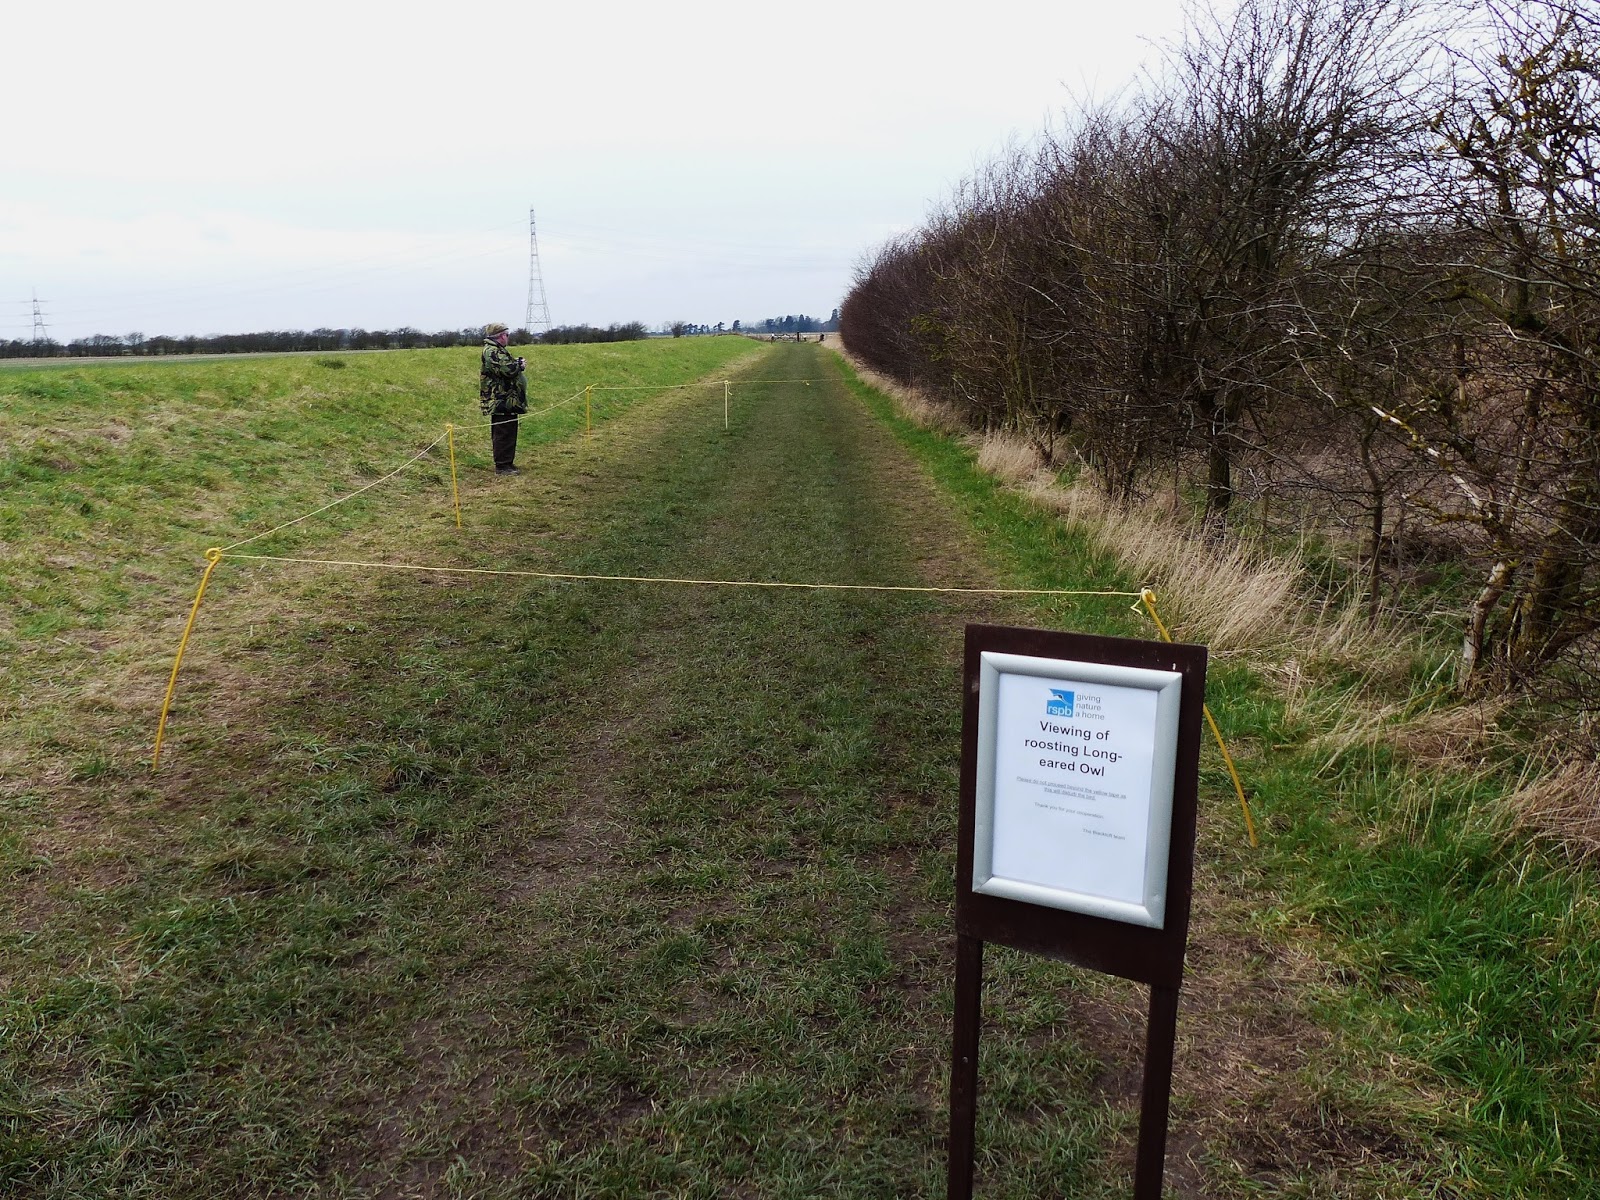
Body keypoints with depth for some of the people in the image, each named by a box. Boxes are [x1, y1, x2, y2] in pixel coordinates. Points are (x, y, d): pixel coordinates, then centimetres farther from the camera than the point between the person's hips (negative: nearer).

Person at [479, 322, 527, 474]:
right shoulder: (492, 352, -16)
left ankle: (507, 462, 23)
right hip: (501, 401, -11)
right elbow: (507, 370, -26)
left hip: (505, 400, 11)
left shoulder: (497, 350, 18)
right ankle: (502, 466, -2)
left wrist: (517, 363, 5)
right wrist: (520, 365, -8)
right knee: (503, 434, -6)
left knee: (509, 432, 15)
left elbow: (507, 366, 25)